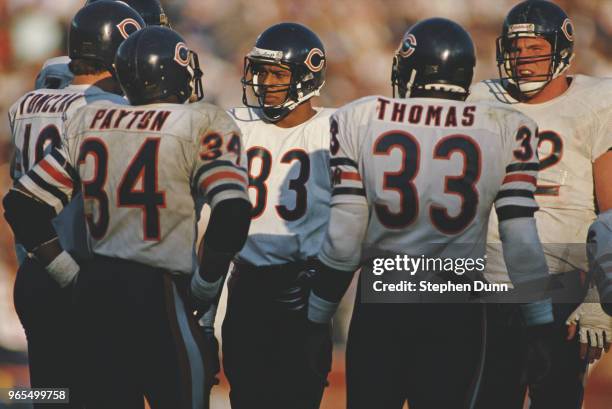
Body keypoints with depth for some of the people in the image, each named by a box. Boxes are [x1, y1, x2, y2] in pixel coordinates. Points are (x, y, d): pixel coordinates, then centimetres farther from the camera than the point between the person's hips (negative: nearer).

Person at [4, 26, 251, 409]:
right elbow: (232, 214, -17)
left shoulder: (89, 122, 11)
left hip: (96, 290, 5)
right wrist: (203, 287, -4)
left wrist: (75, 277, 14)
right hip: (160, 292, -5)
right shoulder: (201, 125, -4)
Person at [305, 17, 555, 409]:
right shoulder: (505, 129, -4)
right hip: (457, 315, 0)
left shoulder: (359, 120, -4)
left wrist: (316, 320, 5)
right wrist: (542, 329, 1)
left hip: (379, 309, 0)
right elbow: (522, 240, -7)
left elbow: (343, 240, -5)